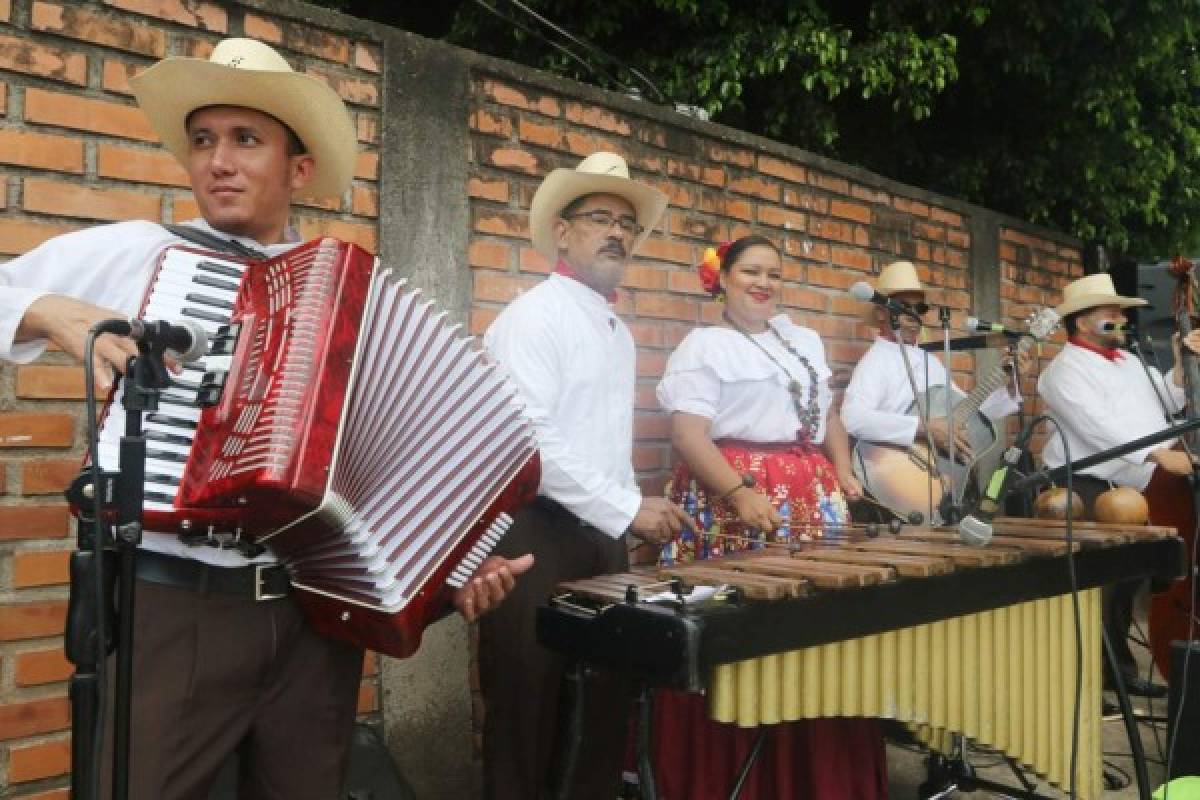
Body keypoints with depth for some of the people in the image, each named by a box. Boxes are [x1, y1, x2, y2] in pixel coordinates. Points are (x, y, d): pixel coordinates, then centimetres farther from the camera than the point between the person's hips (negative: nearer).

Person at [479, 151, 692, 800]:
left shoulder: (619, 332, 16)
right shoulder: (532, 317, -11)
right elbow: (525, 437, -22)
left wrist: (628, 517, 15)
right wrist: (625, 507, -21)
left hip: (603, 535, 8)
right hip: (535, 534, -8)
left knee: (605, 704, 15)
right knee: (526, 711, 3)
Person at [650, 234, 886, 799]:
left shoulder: (806, 341, 22)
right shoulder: (703, 346, -1)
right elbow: (688, 432, -12)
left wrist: (843, 472, 11)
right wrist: (742, 492, -24)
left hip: (812, 504, 7)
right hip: (735, 508, -6)